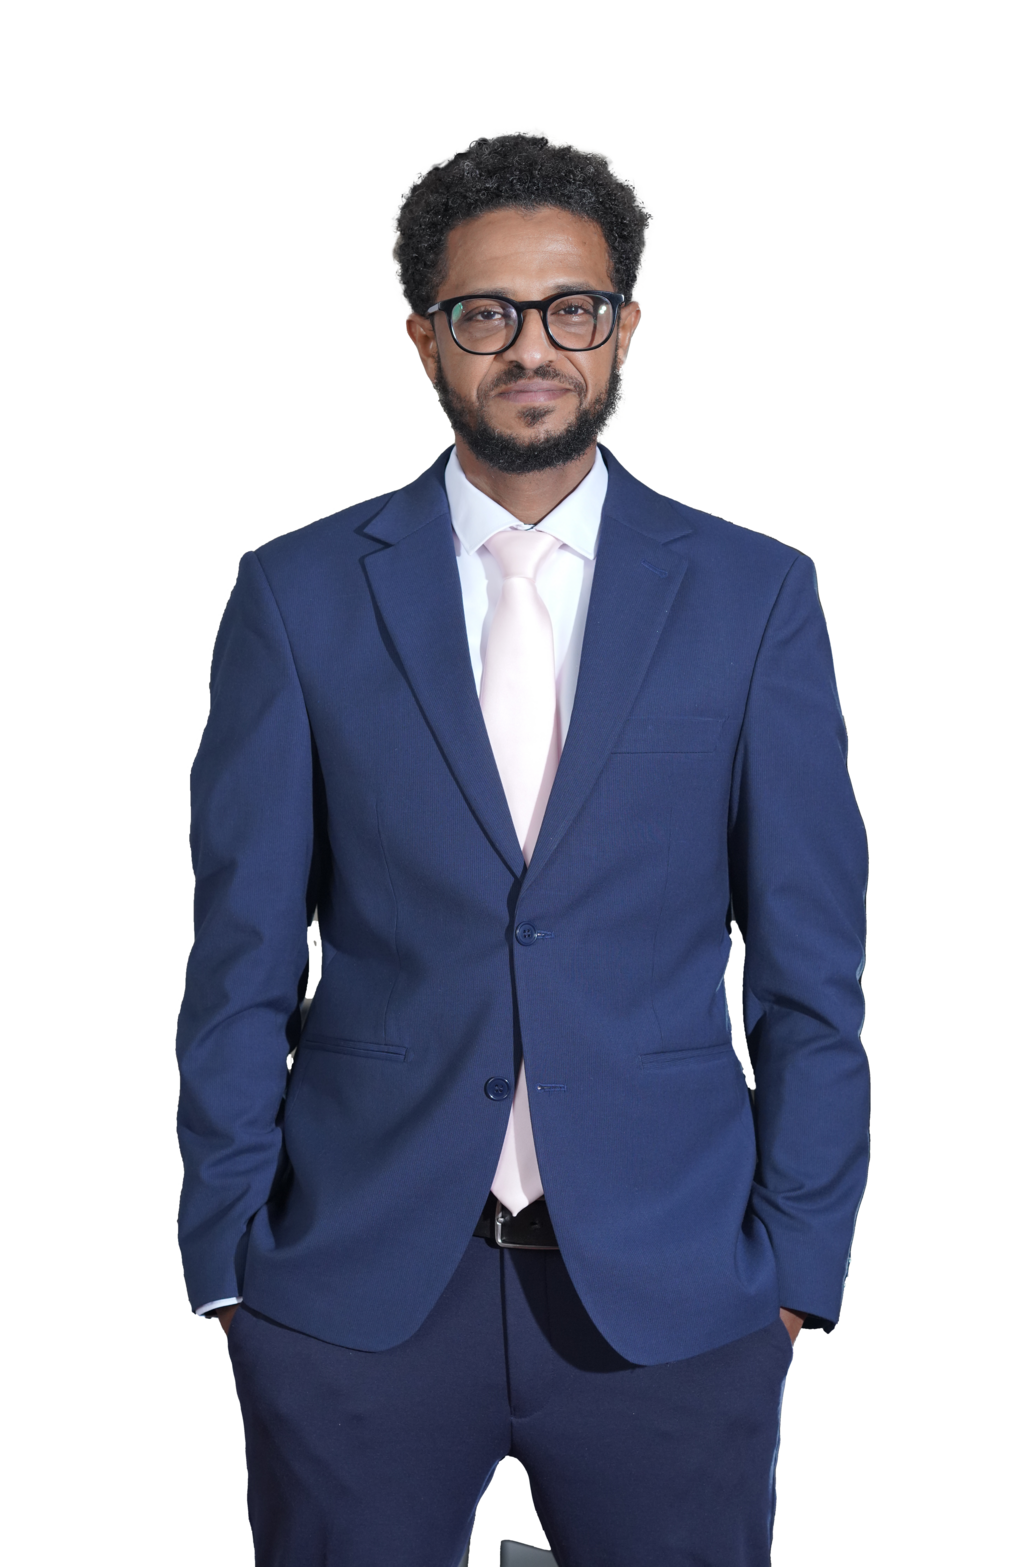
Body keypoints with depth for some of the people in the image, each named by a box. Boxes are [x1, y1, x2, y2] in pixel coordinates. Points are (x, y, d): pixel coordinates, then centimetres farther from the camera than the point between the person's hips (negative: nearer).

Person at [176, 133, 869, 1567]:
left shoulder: (755, 597, 2)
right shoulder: (298, 594, 2)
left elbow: (811, 961, 3)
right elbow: (242, 958, 3)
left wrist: (799, 1257, 0)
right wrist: (228, 1254, 1)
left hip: (671, 1288, 0)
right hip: (356, 1284, 0)